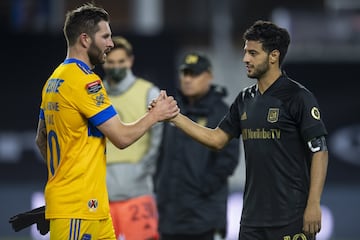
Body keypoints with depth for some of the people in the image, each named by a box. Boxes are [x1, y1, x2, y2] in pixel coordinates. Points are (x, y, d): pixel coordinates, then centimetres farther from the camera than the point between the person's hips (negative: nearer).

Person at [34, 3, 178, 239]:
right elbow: (122, 137, -15)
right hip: (78, 205, -10)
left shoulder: (54, 80, 15)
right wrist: (156, 114, 0)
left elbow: (41, 140, 22)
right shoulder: (85, 81, -14)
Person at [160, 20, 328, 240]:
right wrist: (174, 116, 7)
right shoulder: (245, 99, 13)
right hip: (253, 216, 7)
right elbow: (216, 139, 16)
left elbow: (319, 152, -10)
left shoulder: (298, 97, -8)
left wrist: (313, 205, -16)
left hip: (291, 216, -7)